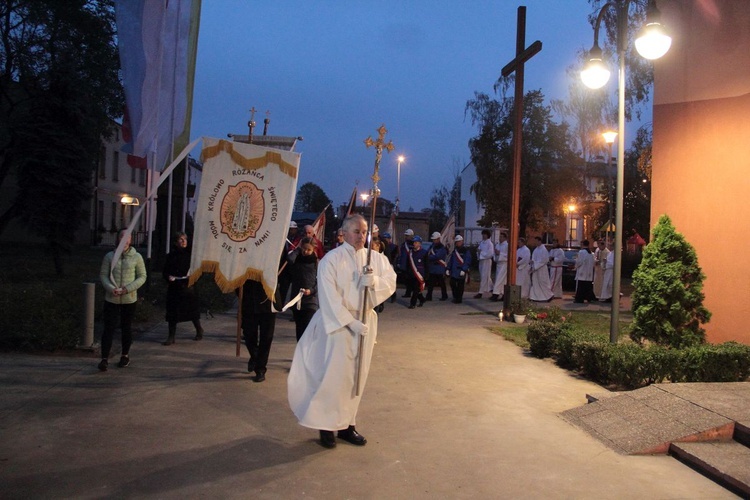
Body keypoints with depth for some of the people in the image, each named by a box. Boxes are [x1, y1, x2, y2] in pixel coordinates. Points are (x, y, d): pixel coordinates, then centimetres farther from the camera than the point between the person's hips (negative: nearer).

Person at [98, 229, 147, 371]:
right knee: (108, 328, -3)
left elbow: (142, 276, -1)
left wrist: (128, 288, -14)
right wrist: (111, 288, -15)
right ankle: (104, 358, 1)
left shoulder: (136, 257, -2)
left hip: (129, 299, 0)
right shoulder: (109, 256, 1)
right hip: (111, 299, 0)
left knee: (126, 328, 12)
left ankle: (125, 356, 27)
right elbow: (103, 274, 2)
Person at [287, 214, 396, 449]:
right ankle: (327, 425, 12)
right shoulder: (331, 259, -10)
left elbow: (391, 283, 2)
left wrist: (374, 281, -19)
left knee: (357, 376, 11)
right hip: (337, 323, -5)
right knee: (334, 375, -4)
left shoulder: (375, 259, 5)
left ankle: (347, 424, 24)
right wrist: (350, 322, -19)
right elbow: (330, 297, -14)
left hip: (365, 322, 5)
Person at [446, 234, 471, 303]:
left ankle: (459, 299, 8)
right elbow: (450, 261, 17)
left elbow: (467, 261, -10)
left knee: (460, 286, 0)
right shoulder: (454, 251, 15)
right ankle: (455, 297, 18)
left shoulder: (466, 251, -4)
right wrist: (448, 269, 9)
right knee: (452, 284, 5)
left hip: (461, 271, -6)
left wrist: (464, 270, -18)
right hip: (454, 271, 6)